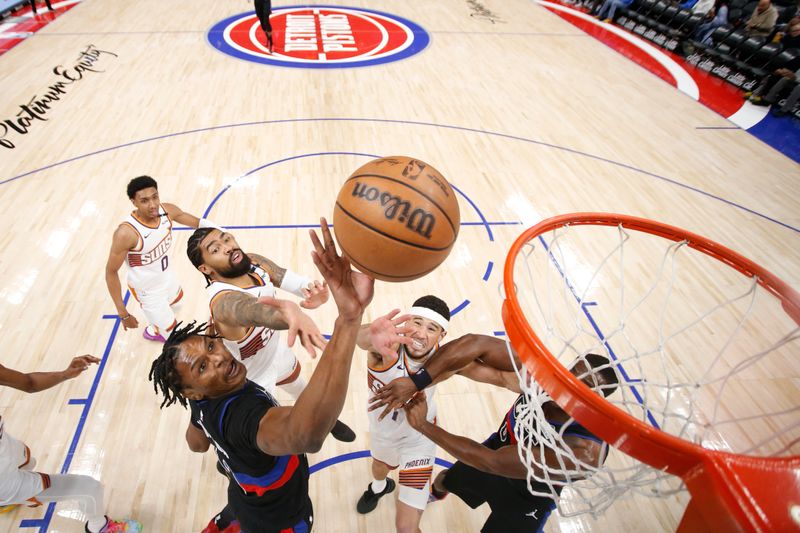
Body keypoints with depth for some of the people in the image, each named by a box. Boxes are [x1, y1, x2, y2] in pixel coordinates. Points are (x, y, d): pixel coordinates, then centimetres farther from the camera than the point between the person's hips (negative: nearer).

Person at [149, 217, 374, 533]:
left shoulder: (205, 404, -18)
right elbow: (305, 435, -74)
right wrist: (348, 318, -83)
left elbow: (196, 443, 6)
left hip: (247, 500, 6)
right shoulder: (242, 413, -48)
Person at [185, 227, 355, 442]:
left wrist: (312, 287, -53)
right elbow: (253, 309, -65)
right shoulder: (223, 300, -43)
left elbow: (288, 278, -28)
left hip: (276, 349, 7)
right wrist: (291, 312, -88)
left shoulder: (253, 261, -19)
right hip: (251, 379, -7)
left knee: (299, 386, 33)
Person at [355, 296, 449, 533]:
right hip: (382, 425, 2)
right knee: (380, 466, 37)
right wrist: (370, 336, -84)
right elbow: (360, 337, -61)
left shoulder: (440, 357, -29)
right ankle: (379, 487, 74)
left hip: (419, 436, -1)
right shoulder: (389, 345, -40)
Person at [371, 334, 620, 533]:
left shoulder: (585, 450, -42)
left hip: (525, 499, -4)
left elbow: (492, 462, -42)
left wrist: (423, 425, -37)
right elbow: (477, 344, -38)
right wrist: (416, 382, -47)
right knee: (445, 479, 29)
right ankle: (435, 494, 67)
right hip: (497, 448, 5)